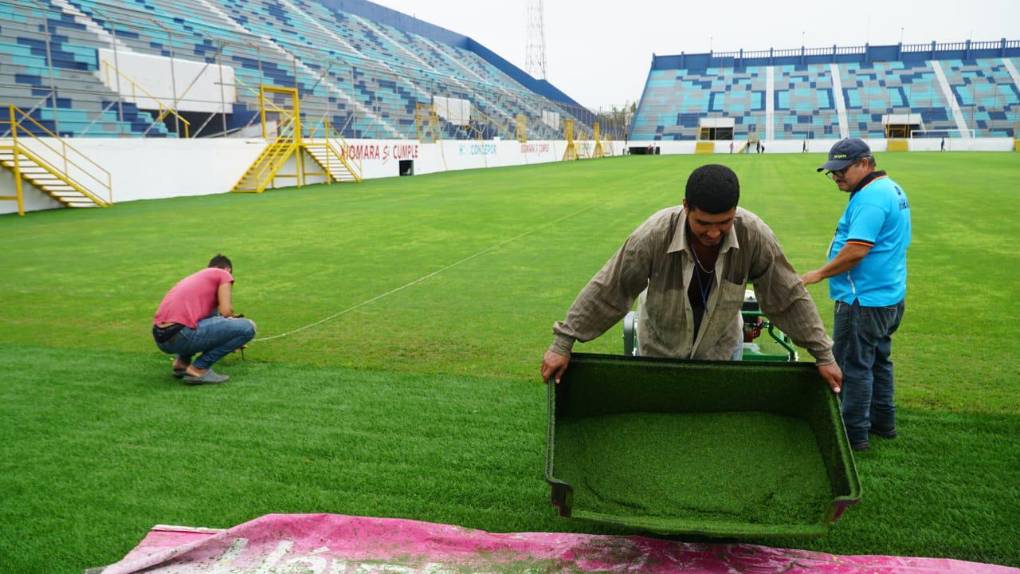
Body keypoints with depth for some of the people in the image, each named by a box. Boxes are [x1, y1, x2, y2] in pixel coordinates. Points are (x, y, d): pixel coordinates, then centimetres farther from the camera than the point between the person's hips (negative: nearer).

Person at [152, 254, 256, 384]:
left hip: (161, 338, 9)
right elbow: (225, 312, -3)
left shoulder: (193, 277, 34)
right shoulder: (223, 274, 11)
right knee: (247, 328, 0)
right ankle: (198, 368, 0)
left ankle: (182, 362, 21)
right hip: (182, 335, -9)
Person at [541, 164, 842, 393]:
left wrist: (823, 355, -11)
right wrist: (562, 343, -23)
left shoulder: (753, 234, -26)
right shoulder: (655, 234, -32)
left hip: (721, 347, 2)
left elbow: (789, 298, -15)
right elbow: (606, 291, -24)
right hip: (659, 346, -1)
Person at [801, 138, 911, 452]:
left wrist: (819, 274, -16)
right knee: (878, 361, 21)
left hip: (864, 301, -11)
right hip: (889, 296, 11)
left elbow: (856, 250, -27)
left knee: (854, 367, -1)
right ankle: (883, 422, 34)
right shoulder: (892, 188, 15)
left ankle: (854, 435, 8)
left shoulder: (870, 197, -20)